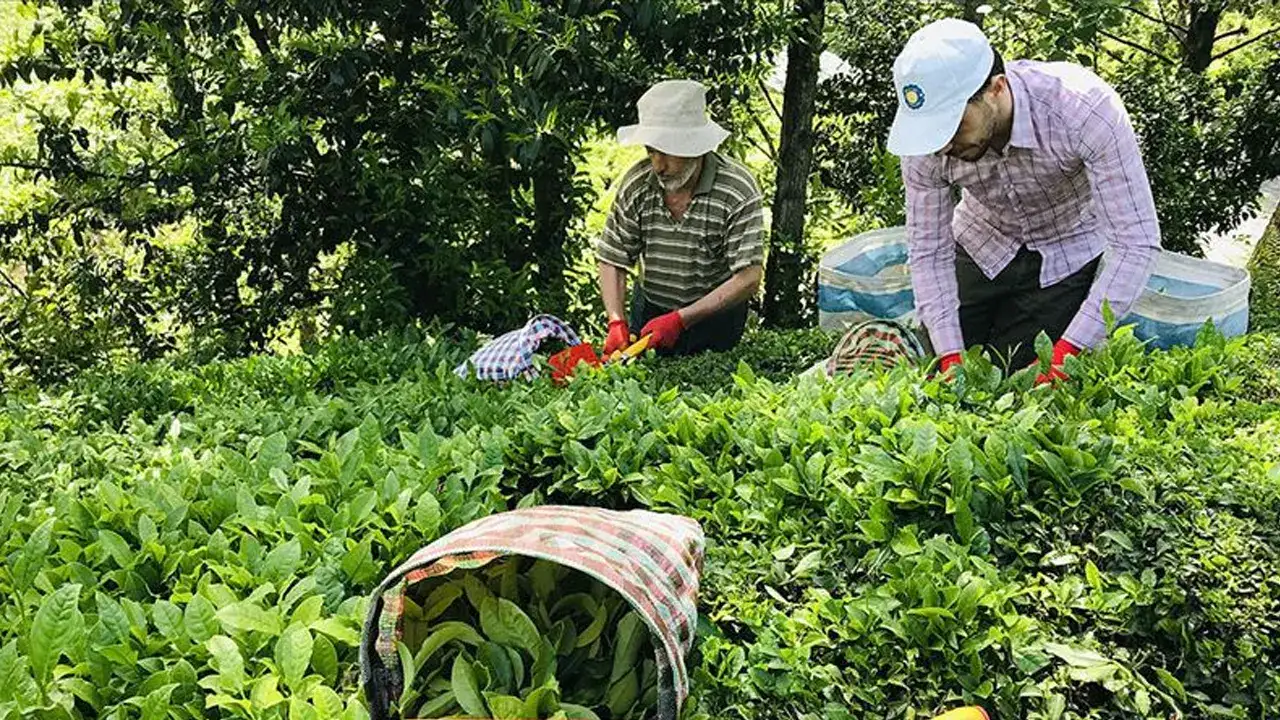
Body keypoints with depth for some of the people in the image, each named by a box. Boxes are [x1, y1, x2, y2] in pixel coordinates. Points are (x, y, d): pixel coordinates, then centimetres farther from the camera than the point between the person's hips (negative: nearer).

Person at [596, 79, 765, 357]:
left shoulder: (738, 191, -23)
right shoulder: (636, 183, -12)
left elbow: (748, 279, -25)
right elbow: (612, 260, -6)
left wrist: (680, 319, -31)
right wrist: (617, 322, -22)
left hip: (715, 312, -3)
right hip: (650, 308, 3)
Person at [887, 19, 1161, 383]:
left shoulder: (1086, 109, -37)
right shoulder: (926, 136, -27)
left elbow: (1136, 243, -34)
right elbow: (928, 251, -17)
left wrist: (1066, 352, -38)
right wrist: (950, 357, -26)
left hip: (1065, 256, -2)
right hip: (980, 246, 2)